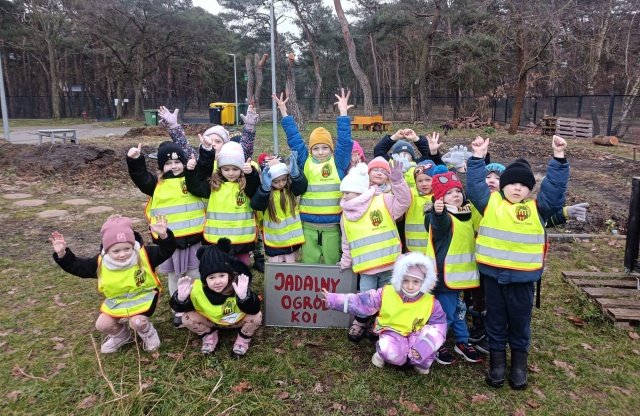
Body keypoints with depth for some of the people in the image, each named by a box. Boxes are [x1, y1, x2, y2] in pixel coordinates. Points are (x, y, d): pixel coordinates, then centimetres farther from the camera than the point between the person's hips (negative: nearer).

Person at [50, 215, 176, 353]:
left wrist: (164, 236, -46)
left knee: (137, 322, -27)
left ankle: (147, 332, 10)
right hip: (116, 300, 5)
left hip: (143, 296, -4)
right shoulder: (101, 262, -13)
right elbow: (77, 266, -5)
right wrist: (62, 254, -22)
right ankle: (121, 335, 30)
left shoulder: (144, 254, -21)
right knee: (102, 325, -3)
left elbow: (166, 252, -26)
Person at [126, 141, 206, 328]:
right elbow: (139, 176, -11)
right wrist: (135, 160, -28)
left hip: (192, 238, 0)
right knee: (173, 275, 14)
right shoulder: (156, 184, 0)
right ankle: (178, 311, 30)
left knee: (194, 274, 11)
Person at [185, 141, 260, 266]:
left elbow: (257, 190, -24)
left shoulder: (247, 184, -5)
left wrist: (252, 173, -41)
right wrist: (191, 171, -18)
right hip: (217, 239, 1)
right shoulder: (214, 185, 1)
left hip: (242, 239, -1)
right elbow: (195, 187, -2)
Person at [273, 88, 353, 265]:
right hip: (308, 225, 2)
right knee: (309, 263, 9)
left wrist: (343, 113, -9)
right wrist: (284, 112, 5)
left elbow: (345, 141, -6)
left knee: (332, 263, 10)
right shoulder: (305, 162, 5)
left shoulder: (338, 163, 1)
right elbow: (294, 139, 5)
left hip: (332, 225, -1)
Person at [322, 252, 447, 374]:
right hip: (393, 336, -1)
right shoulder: (386, 294, -11)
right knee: (390, 352, -37)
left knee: (435, 333, -30)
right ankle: (383, 354, 3)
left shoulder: (430, 303, -10)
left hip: (416, 337, 2)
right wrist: (333, 300, -11)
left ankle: (421, 361, -3)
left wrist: (422, 347, -23)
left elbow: (439, 324, -9)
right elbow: (361, 302, -6)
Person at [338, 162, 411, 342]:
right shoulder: (346, 216, 8)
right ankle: (360, 322, 27)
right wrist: (346, 263, 20)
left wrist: (397, 180, -25)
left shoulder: (383, 202, -4)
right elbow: (347, 245, 16)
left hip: (388, 264, -2)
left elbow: (404, 201, -13)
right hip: (366, 267, 2)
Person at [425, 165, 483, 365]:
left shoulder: (468, 213, 8)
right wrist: (438, 213, -65)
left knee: (459, 309, 23)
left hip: (461, 272, 8)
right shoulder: (440, 216, -18)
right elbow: (440, 226, -44)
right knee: (445, 312, 2)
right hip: (444, 273, -8)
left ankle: (462, 342, 39)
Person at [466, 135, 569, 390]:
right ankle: (497, 362, 28)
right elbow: (475, 184, -4)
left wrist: (558, 158, -12)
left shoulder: (537, 207, 1)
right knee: (495, 320, 14)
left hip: (522, 276, 0)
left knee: (520, 321, 14)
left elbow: (555, 187, -6)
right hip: (493, 273, 0)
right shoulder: (490, 202, 1)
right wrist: (478, 157, -9)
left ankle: (519, 363, 32)